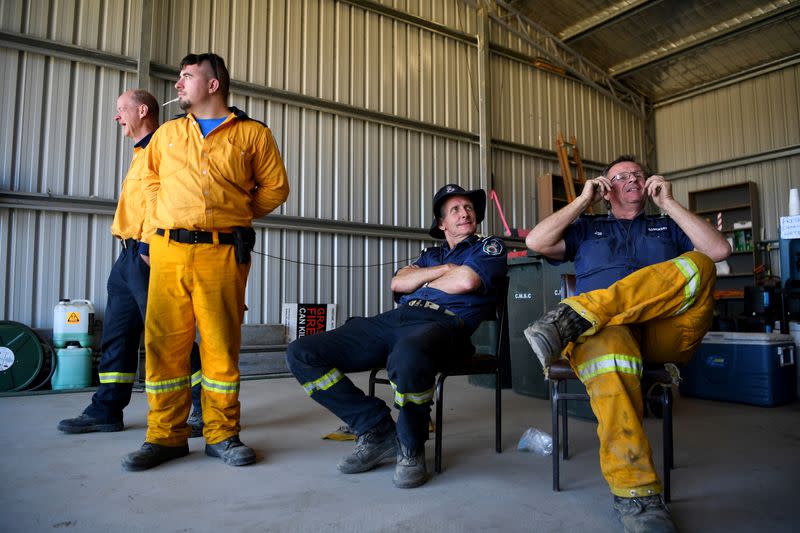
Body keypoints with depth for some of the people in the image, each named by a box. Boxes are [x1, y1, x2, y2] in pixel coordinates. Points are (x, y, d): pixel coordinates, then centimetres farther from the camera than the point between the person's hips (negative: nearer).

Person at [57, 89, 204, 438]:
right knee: (116, 335, 12)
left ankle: (207, 409, 2)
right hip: (129, 255, 10)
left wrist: (150, 247, -24)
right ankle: (106, 410, 21)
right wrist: (133, 250, 18)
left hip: (149, 255, -10)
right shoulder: (141, 154, 23)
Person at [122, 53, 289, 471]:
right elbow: (151, 182, 28)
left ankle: (222, 434, 13)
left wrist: (235, 215, 5)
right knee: (163, 342, 2)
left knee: (222, 343, 1)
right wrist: (163, 218, 12)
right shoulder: (167, 133, 19)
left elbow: (275, 188, 9)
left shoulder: (253, 134, 8)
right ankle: (165, 435, 14)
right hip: (168, 250, 3)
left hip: (223, 253, -3)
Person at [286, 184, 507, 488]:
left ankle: (410, 449, -16)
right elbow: (397, 283, 14)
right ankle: (378, 430, -3)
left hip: (443, 322, -6)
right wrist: (443, 269, 8)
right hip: (396, 317, 7)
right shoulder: (430, 255, 34)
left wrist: (424, 283, 12)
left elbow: (465, 281, -4)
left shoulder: (490, 247, 18)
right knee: (301, 354, -8)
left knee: (407, 357, -46)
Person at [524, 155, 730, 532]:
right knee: (610, 353, -40)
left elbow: (718, 250, 10)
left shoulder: (668, 228, 30)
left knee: (697, 265, -27)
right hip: (604, 329, -1)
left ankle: (575, 316, -40)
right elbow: (536, 242, 9)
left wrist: (668, 203, 12)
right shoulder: (587, 228, 27)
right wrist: (583, 200, 14)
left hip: (666, 333, 2)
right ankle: (635, 496, -41)